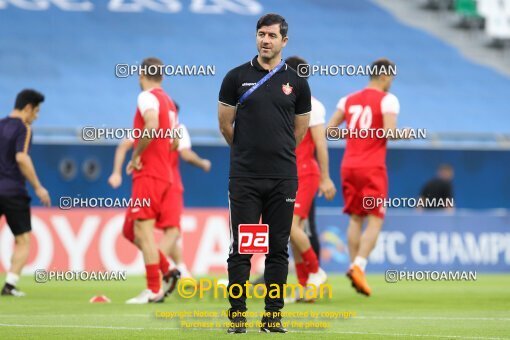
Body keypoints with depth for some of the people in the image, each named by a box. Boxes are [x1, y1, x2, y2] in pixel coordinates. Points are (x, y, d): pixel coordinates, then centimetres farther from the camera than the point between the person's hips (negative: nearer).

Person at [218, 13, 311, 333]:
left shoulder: (296, 82, 5)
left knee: (278, 249, 5)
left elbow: (299, 131, 13)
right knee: (241, 248, -1)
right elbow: (226, 124, 7)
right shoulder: (237, 77, 1)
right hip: (244, 178, -1)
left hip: (283, 178, 1)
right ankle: (237, 314, 5)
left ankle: (274, 315, 11)